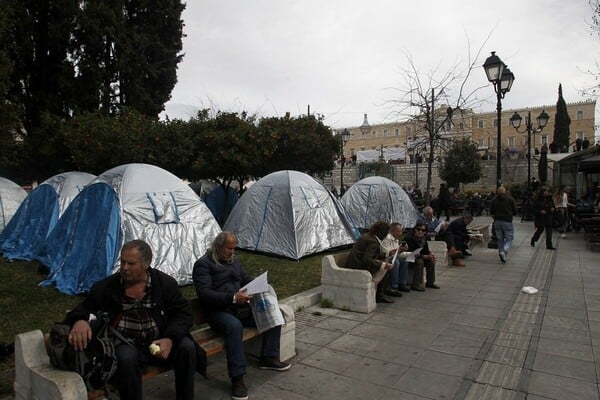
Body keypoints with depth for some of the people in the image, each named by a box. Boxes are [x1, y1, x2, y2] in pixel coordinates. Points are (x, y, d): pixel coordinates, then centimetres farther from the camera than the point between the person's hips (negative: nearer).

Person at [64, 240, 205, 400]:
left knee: (186, 346, -24)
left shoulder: (165, 282, -5)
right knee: (126, 356, -34)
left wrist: (170, 339, -21)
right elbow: (84, 308, -3)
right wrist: (79, 320, -30)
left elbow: (183, 312, -3)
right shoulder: (107, 286, -4)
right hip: (126, 345, -1)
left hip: (159, 342, 1)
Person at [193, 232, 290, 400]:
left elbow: (246, 278, 24)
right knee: (234, 326, -38)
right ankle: (237, 379, -30)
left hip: (240, 307, 8)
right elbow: (204, 293, -19)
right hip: (218, 312, -7)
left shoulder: (234, 260, 14)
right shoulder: (203, 264, -8)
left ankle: (268, 358, 10)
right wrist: (232, 298, -30)